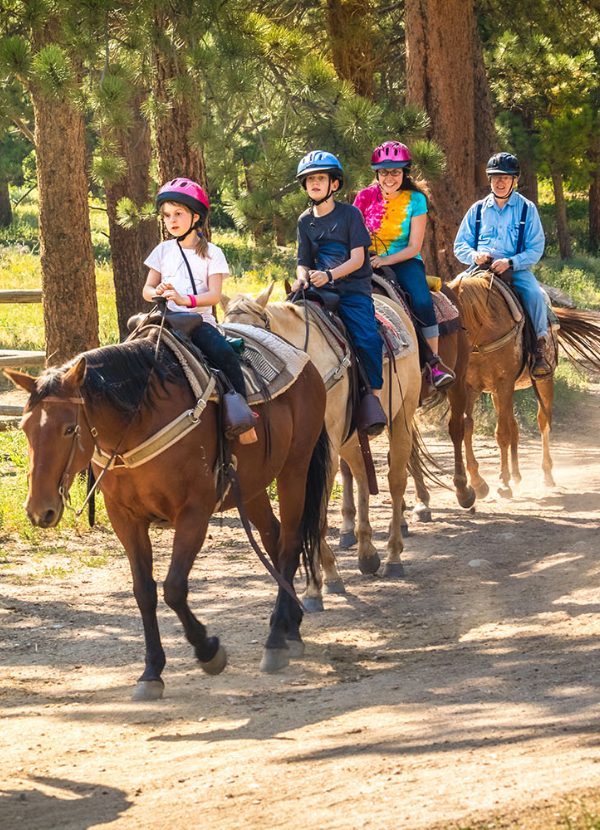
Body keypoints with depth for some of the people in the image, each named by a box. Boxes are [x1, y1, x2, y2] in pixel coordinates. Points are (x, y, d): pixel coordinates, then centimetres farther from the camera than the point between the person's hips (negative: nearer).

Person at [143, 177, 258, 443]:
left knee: (223, 351, -30)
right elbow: (146, 290, 13)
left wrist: (186, 300, -25)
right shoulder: (163, 251, 13)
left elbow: (214, 295, -7)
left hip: (200, 319, -2)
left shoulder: (211, 254, 4)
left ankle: (240, 410, -25)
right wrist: (157, 293, -12)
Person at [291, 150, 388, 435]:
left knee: (367, 338, -26)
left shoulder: (350, 214, -1)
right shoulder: (305, 221, 13)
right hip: (320, 292, 4)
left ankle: (374, 396, -20)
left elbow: (357, 259, -8)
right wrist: (302, 278, -9)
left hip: (353, 289, -4)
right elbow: (304, 262, 15)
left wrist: (328, 275, -22)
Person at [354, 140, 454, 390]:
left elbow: (414, 247, -6)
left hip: (405, 262, -1)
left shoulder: (415, 200, -2)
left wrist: (386, 260, -21)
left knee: (422, 301, -29)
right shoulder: (365, 197, 2)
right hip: (369, 262, 1)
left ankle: (433, 361, -19)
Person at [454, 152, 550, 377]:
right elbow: (460, 246, 13)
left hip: (516, 269, -2)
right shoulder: (478, 210, 12)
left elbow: (535, 249, 0)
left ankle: (539, 351, -23)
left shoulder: (527, 209, 6)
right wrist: (475, 256, -11)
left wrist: (511, 262, -18)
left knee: (534, 294, -31)